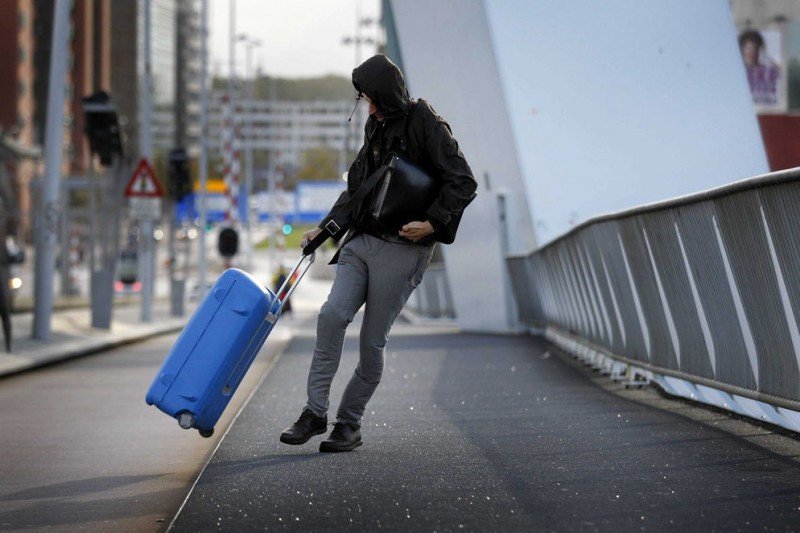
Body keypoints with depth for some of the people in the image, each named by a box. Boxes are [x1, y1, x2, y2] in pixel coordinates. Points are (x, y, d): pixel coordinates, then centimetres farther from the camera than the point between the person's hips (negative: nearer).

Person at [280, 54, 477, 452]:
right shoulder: (376, 126, 15)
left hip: (402, 248, -6)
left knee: (372, 341, -2)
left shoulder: (426, 125, -8)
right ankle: (315, 411, -9)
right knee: (332, 315, -13)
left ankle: (350, 423, 10)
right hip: (363, 240, 6)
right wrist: (325, 228, 17)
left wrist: (433, 223, -23)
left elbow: (463, 183, -12)